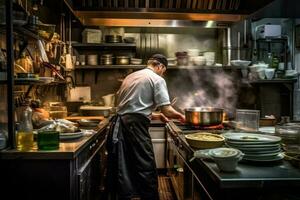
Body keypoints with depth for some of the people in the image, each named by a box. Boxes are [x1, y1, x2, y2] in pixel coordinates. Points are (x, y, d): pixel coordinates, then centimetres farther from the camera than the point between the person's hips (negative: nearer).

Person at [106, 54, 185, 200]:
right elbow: (167, 110, -8)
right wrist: (179, 116, 11)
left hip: (119, 124, 8)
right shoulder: (157, 79, -2)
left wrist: (155, 116, 26)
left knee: (124, 168, 16)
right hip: (135, 126, -8)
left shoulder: (131, 76, 21)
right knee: (146, 168, 2)